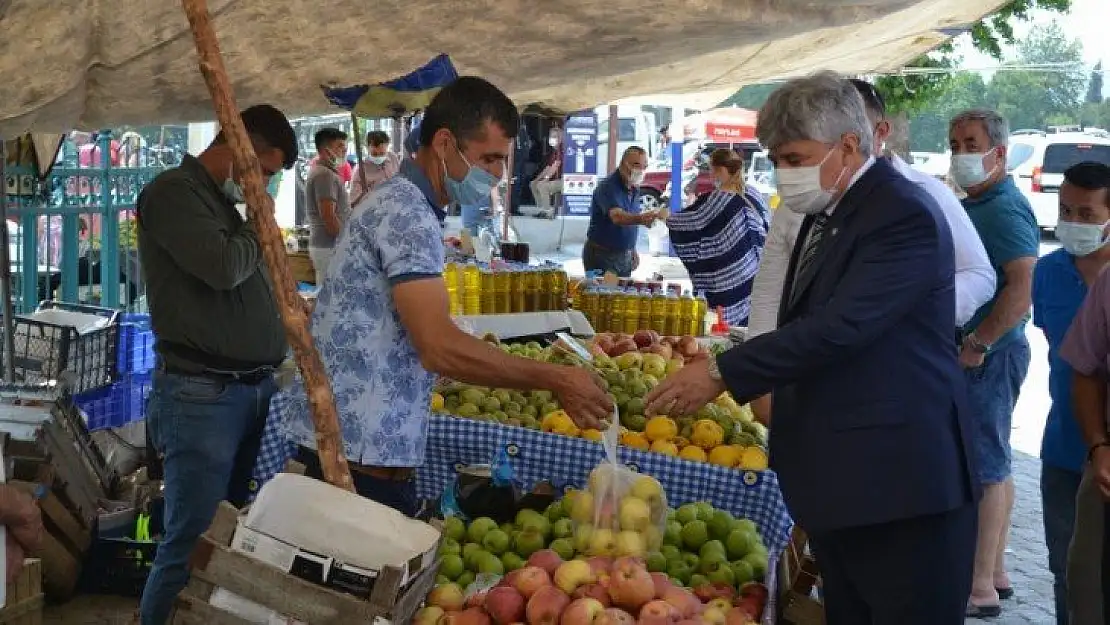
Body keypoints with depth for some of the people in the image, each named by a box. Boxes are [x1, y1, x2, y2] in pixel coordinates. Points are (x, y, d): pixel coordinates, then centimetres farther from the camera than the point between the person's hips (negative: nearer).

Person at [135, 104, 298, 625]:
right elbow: (223, 267, -21)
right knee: (193, 546, -6)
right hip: (202, 396, -9)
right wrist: (259, 231, -2)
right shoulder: (173, 192, -8)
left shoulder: (224, 202, 20)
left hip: (253, 389, 9)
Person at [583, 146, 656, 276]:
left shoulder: (634, 188, 6)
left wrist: (633, 249, 14)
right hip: (602, 256, -8)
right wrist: (640, 219, -56)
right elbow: (617, 217, -38)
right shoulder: (608, 187, -20)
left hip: (625, 256, 8)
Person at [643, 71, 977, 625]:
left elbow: (838, 327, -25)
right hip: (837, 482, 9)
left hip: (898, 484, -9)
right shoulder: (826, 214, 13)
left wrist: (722, 373, -22)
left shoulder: (905, 215, -16)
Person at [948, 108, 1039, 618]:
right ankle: (994, 573, 28)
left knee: (985, 468, -5)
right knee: (993, 465, 16)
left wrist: (976, 344, -22)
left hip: (989, 356, -10)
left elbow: (1023, 288, -27)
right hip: (978, 352, 10)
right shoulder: (973, 206, 15)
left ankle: (980, 588, 3)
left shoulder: (1005, 209, -16)